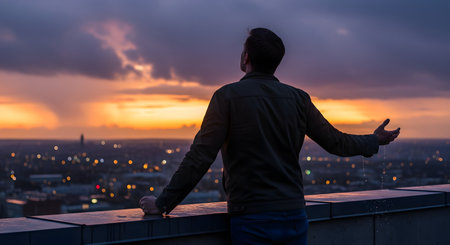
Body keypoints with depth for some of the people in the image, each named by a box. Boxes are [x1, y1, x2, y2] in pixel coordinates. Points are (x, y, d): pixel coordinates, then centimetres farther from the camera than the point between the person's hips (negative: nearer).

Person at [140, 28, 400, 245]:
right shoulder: (298, 98, 6)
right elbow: (336, 142, 12)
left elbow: (200, 157, -12)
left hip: (251, 218, -4)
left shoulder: (228, 96, -6)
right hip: (294, 216, 4)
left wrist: (163, 203, -4)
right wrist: (375, 141, 32)